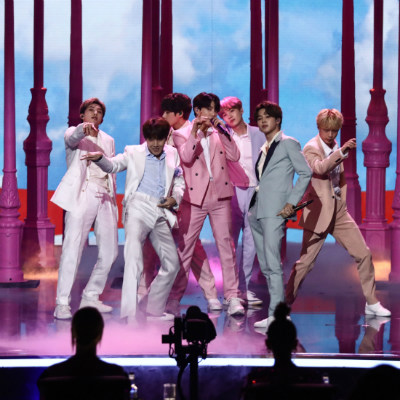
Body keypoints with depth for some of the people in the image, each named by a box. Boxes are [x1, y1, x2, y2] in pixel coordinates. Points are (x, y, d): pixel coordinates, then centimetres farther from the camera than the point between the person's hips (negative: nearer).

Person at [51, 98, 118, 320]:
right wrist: (83, 129, -39)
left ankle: (91, 297, 19)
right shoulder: (75, 133, 8)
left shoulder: (108, 141, 24)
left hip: (105, 199, 6)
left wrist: (113, 201, 15)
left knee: (109, 251, 5)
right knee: (72, 249, -14)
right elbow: (71, 139, -17)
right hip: (81, 195, -6)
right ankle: (62, 304, -15)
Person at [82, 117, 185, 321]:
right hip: (138, 207, -5)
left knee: (172, 263, 11)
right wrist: (99, 158, -17)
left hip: (160, 213, 5)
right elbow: (113, 166, 4)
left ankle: (155, 310, 26)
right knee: (134, 260, -19)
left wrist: (175, 198, 2)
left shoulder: (172, 155, 16)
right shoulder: (134, 153, 8)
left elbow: (179, 181, 21)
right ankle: (130, 315, -26)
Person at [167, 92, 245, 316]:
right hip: (194, 197, -2)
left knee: (226, 246, -2)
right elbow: (186, 157, -13)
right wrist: (195, 132, -20)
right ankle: (175, 296, 10)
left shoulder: (220, 134, 13)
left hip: (220, 197, 2)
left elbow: (234, 156, -2)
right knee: (185, 247, 2)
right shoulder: (182, 134, 5)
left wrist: (222, 131, -9)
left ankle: (233, 297, -2)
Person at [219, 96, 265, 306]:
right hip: (231, 192, -2)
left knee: (251, 242, 2)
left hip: (254, 192, 2)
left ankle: (243, 287, 9)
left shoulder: (258, 135, 9)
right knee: (230, 242, -4)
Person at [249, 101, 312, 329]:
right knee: (265, 265, 7)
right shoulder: (264, 149, 22)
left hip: (276, 211, -9)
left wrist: (292, 202, -12)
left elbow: (306, 173, -6)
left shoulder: (288, 144, 0)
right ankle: (280, 309, 11)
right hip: (257, 211, 9)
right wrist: (252, 206, 13)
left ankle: (276, 314, -14)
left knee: (272, 263, -14)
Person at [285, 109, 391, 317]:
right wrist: (342, 151, -44)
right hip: (318, 213, -7)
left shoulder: (336, 148, 11)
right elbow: (320, 168, -34)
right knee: (306, 262, -3)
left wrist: (342, 199, 16)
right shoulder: (311, 148, -11)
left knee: (363, 254, 2)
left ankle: (372, 303, 11)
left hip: (339, 212, 7)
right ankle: (285, 303, 10)